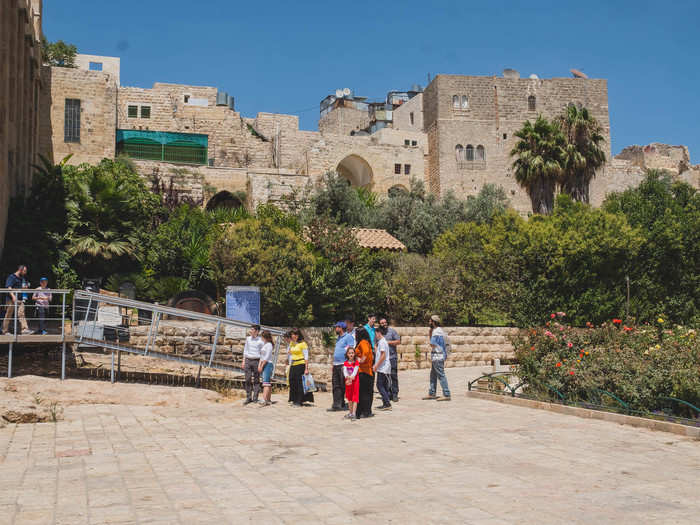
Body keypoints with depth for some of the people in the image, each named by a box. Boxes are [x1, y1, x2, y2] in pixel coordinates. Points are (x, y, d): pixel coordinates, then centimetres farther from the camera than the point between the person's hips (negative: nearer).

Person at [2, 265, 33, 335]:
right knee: (9, 315, 2)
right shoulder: (11, 277, -4)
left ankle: (25, 329, -17)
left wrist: (25, 287, 7)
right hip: (12, 300, -6)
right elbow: (8, 287, -14)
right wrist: (13, 296, -26)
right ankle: (5, 331, 11)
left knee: (21, 314, -7)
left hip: (20, 300, 6)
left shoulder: (22, 278, 19)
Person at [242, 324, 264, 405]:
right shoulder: (248, 338, 11)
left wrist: (260, 363, -10)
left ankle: (255, 398, 4)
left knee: (256, 380, 0)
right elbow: (245, 350, 17)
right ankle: (248, 398, 7)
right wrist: (244, 361, 10)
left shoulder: (261, 340, -2)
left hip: (256, 361, -4)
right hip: (248, 360, 4)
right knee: (248, 379, 1)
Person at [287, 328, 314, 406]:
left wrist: (306, 368, -15)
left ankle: (299, 401, 0)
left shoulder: (302, 344, -8)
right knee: (292, 383, 4)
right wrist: (290, 365, 19)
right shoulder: (291, 343, 13)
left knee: (300, 383, -6)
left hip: (301, 365, -7)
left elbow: (306, 357, -10)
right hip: (293, 366, 7)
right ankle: (294, 400, 14)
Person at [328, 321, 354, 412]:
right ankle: (337, 405, 8)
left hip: (344, 364, -9)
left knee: (344, 386, -5)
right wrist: (333, 365, 22)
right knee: (336, 386, 6)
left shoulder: (348, 337, -7)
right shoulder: (338, 338, 21)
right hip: (336, 365, 9)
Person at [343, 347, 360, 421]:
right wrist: (347, 377, -31)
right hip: (348, 381, 4)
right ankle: (350, 412, 25)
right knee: (349, 398, 13)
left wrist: (351, 377, -36)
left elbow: (355, 371, -19)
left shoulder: (356, 362, -7)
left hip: (355, 381, -4)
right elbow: (344, 371, -11)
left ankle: (354, 414, -13)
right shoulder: (345, 363, 2)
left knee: (355, 398, -8)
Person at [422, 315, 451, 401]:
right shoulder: (438, 330, 15)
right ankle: (432, 394, 24)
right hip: (436, 357, 11)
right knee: (433, 375, 16)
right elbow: (432, 342, 23)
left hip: (437, 356, -11)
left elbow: (432, 344, -17)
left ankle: (447, 395, -7)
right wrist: (430, 332, 13)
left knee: (441, 375, -8)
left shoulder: (436, 331, -17)